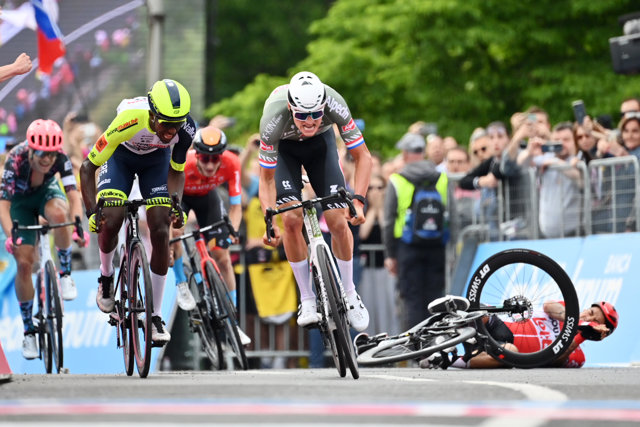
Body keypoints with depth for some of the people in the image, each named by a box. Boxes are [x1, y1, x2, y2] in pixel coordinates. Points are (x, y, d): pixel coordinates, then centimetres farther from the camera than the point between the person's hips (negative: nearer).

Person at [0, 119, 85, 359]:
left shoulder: (60, 158, -30)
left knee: (58, 213, -37)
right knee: (24, 262, -12)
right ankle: (28, 331, 1)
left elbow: (73, 194, -37)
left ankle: (65, 274, -15)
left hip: (47, 191, 1)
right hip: (20, 201, -1)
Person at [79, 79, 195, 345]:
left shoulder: (186, 129, -32)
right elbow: (87, 167, -29)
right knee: (111, 221, -22)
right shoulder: (129, 121, -41)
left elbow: (176, 171, -11)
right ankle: (106, 277, 12)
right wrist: (91, 212, -38)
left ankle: (155, 315, -1)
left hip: (156, 160, 2)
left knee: (161, 232, -11)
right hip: (121, 156, -2)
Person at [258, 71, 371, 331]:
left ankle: (349, 295, 11)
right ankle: (307, 301, -4)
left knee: (338, 222, -9)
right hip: (283, 146, -1)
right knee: (292, 219, -18)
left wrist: (358, 200, -39)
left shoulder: (334, 104, -38)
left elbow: (362, 157, -26)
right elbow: (266, 179, -27)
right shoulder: (273, 119, -40)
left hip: (320, 142, 1)